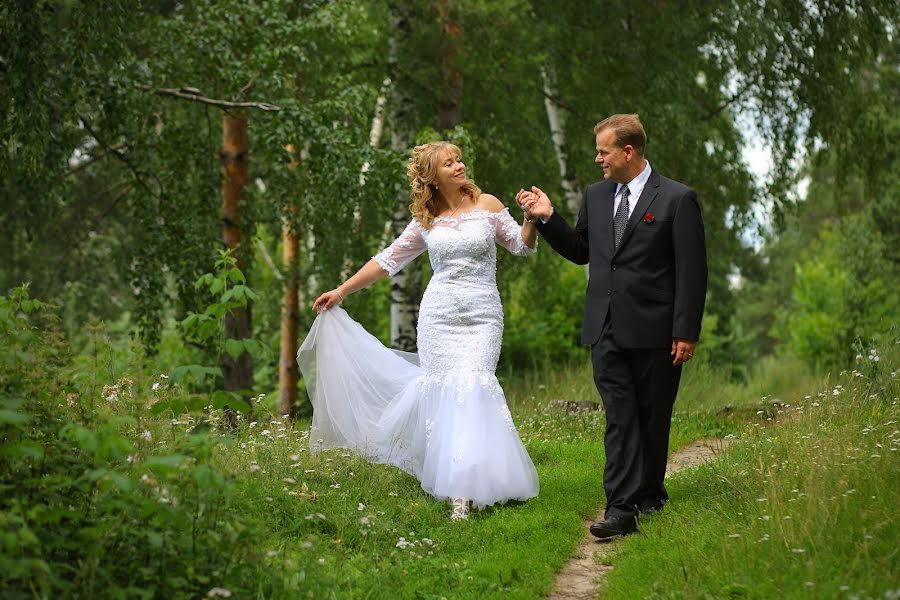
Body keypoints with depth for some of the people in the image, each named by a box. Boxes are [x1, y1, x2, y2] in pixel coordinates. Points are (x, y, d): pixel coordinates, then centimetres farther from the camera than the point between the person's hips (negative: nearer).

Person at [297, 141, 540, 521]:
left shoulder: (487, 205, 5)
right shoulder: (425, 222, 9)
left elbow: (521, 246, 8)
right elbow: (388, 260, 14)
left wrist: (533, 219, -13)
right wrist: (342, 291, 13)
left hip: (482, 317, -2)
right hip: (439, 315, 2)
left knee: (472, 387, -15)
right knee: (442, 389, -2)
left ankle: (465, 488, -16)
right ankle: (450, 476, 8)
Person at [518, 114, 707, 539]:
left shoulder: (677, 199, -5)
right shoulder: (595, 196, 12)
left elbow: (692, 271, -7)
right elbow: (581, 251, 23)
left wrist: (686, 333, -11)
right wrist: (548, 217, 8)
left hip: (654, 331, -4)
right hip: (607, 331, 4)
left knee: (653, 419, 9)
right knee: (620, 419, -4)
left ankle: (650, 496, 25)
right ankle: (621, 508, -9)